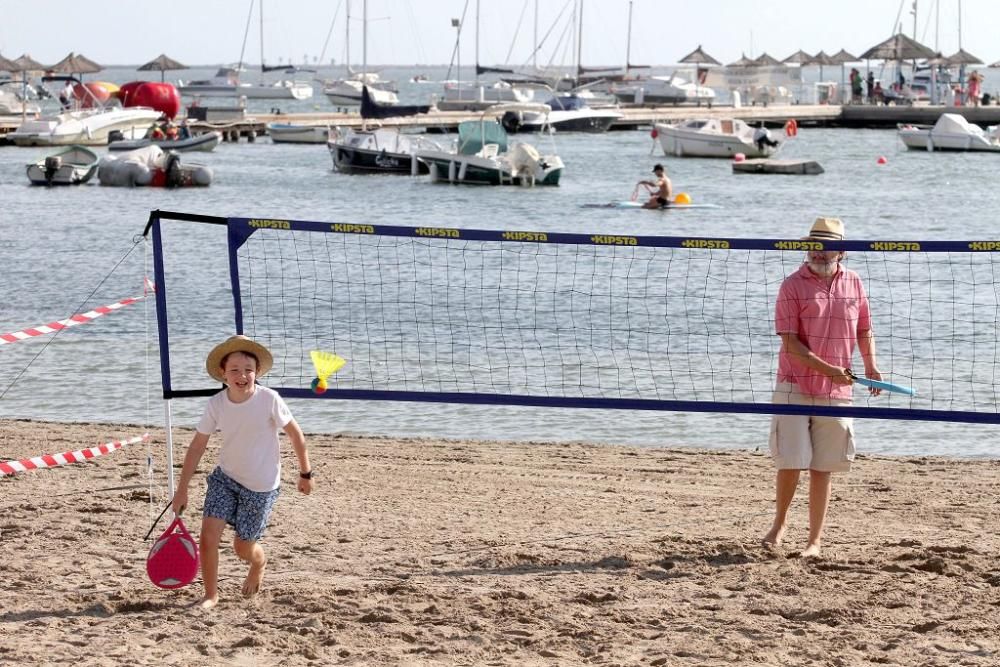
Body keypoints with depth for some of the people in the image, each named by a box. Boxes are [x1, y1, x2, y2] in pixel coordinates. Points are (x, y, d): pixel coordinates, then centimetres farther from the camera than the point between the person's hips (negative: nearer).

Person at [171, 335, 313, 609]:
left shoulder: (269, 400, -21)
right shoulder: (216, 404, -12)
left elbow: (295, 434, -8)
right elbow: (197, 445, -3)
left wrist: (305, 474, 0)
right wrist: (182, 490, -3)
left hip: (262, 486, -3)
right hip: (225, 478, 3)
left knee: (243, 548, 5)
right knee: (208, 534, -13)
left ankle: (259, 564, 43)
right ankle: (211, 595, 6)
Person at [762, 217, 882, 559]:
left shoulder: (854, 283, 8)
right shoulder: (793, 285, -5)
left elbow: (864, 329, 21)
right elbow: (790, 344, -11)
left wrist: (870, 365, 5)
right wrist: (828, 369, -19)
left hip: (836, 392, 3)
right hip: (794, 388, -3)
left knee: (822, 469, 5)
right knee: (790, 463, -5)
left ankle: (815, 541, 13)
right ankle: (780, 521, 21)